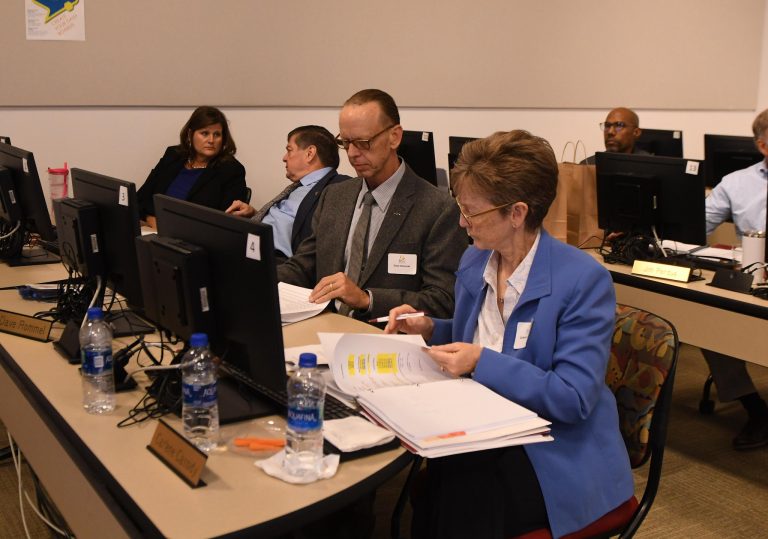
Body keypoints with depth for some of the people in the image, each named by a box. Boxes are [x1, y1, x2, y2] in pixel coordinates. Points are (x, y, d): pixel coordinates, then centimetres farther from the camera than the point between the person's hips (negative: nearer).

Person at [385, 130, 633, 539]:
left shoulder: (583, 280, -15)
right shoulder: (473, 262, 6)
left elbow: (574, 398, -20)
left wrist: (482, 362, -25)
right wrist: (430, 329, 2)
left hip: (555, 455, -5)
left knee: (462, 486, -30)